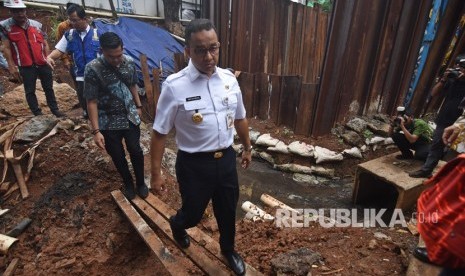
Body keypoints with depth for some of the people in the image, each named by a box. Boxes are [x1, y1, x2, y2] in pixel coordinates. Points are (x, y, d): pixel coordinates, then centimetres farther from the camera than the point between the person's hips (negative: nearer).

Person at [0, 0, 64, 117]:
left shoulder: (36, 24, 3)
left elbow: (45, 44, 9)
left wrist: (47, 60, 3)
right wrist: (11, 66, -8)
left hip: (42, 63, 2)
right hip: (25, 66, -2)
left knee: (48, 88, 11)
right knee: (30, 91, 4)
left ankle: (55, 109, 23)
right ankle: (38, 114, 12)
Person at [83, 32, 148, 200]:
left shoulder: (129, 62, -7)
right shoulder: (92, 69, -19)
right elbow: (92, 102, -17)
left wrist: (138, 106, 19)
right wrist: (96, 131, -19)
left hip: (130, 116, 3)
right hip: (108, 122, -2)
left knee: (136, 151, 8)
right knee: (118, 156, 10)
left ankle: (141, 183, 31)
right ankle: (128, 184, 35)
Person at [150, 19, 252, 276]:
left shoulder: (229, 79, -3)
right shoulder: (174, 86, -18)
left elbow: (240, 118, 10)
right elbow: (159, 132, -12)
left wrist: (247, 148, 18)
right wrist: (156, 173, -8)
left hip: (226, 159, 4)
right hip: (194, 164, -4)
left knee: (228, 211, 22)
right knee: (193, 213, 18)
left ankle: (228, 250, 55)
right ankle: (177, 224, 59)